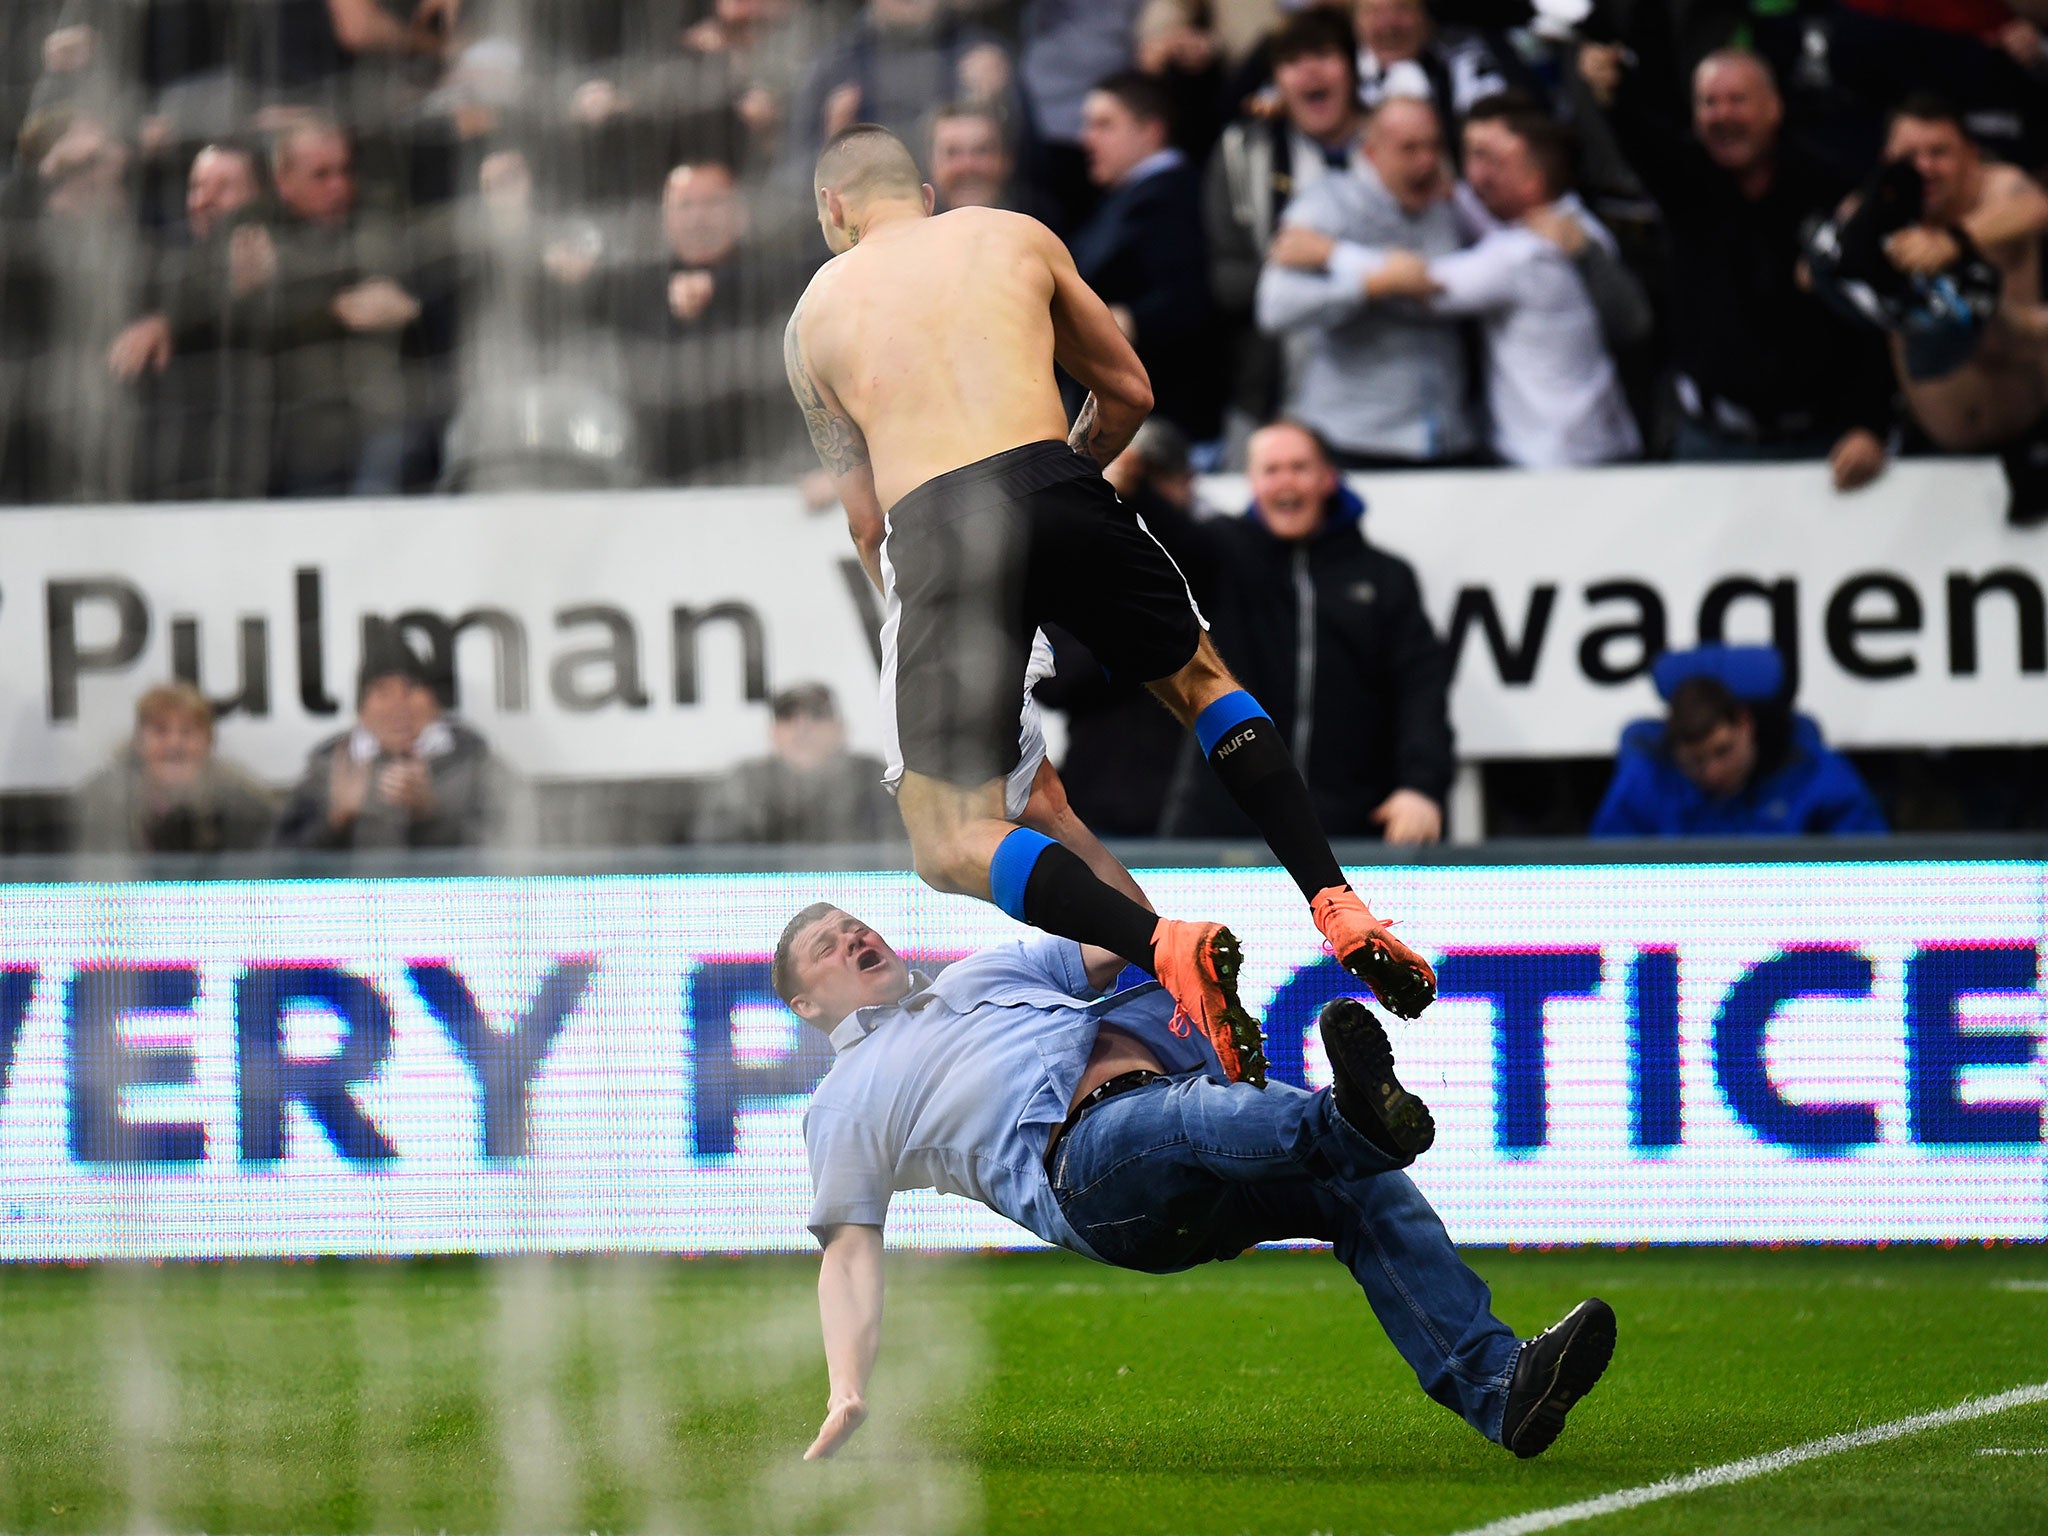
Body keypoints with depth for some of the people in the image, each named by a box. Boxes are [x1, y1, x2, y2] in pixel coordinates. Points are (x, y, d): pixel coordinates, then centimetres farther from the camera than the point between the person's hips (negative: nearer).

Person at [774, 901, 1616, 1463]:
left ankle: (1498, 1389, -38)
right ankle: (1353, 1119, -73)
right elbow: (850, 1250, 13)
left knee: (1373, 1194, -21)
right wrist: (847, 1395, -2)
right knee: (1196, 1116, -39)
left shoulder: (990, 969, 39)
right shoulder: (845, 1105, 23)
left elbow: (1116, 948, 38)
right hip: (1081, 1160, -6)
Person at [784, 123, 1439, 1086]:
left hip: (929, 530, -2)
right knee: (1201, 683, 30)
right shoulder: (1016, 238, 23)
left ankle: (1162, 944, -24)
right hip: (1057, 492, 2)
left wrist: (912, 620, 32)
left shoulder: (816, 312, 21)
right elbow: (1128, 393, 29)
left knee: (952, 848, 2)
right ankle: (1338, 907, 13)